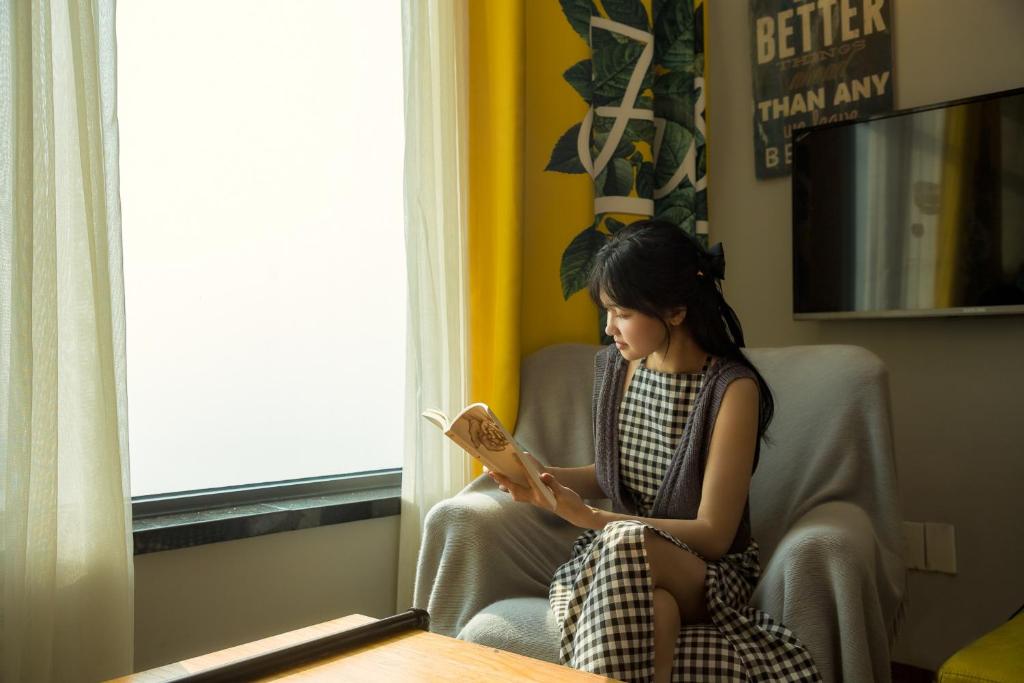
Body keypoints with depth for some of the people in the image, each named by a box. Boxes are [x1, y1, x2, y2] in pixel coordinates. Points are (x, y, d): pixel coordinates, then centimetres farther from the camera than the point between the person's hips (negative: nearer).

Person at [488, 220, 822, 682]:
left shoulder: (732, 388, -17)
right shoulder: (612, 365, 2)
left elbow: (714, 534, -17)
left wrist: (587, 517, -23)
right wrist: (544, 474, -3)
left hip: (707, 569, -3)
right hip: (612, 556, 3)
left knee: (630, 543, -37)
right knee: (651, 604, -35)